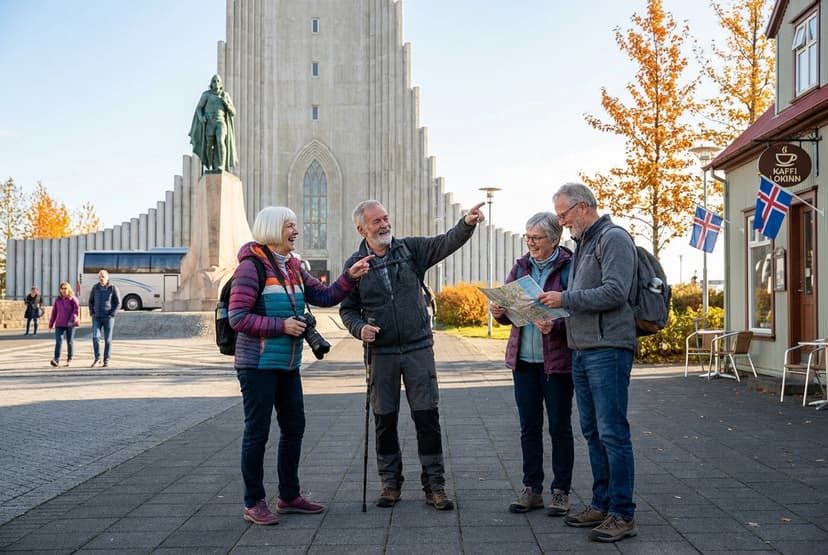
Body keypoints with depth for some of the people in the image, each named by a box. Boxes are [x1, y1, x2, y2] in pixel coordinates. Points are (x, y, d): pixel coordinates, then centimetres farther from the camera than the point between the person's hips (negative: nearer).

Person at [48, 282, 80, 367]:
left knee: (70, 342, 5)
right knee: (58, 341, -11)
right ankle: (56, 359, -18)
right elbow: (54, 312, 15)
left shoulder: (72, 299, -1)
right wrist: (51, 324, 15)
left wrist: (72, 319, -23)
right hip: (59, 324, 3)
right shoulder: (58, 299, 10)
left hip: (70, 325, -3)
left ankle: (69, 359, 19)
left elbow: (77, 309, -10)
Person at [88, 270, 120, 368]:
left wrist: (112, 315, -12)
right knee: (95, 337, -11)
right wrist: (91, 314, 1)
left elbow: (118, 303, -4)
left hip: (108, 318, -2)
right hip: (96, 318, 2)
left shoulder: (113, 288, -6)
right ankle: (97, 359, 2)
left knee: (107, 339, 1)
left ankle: (106, 360, 11)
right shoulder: (95, 287, 3)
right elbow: (91, 301, 14)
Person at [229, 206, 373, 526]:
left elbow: (325, 296, 10)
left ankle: (289, 496, 26)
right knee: (257, 433, -1)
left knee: (294, 429, 13)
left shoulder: (292, 267, 13)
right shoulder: (252, 266, -12)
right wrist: (281, 325, -19)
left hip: (288, 365, 8)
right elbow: (237, 317, -17)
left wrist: (350, 277, -4)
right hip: (258, 365, -8)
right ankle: (254, 503, 10)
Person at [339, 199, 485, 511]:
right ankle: (391, 483, 23)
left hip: (418, 348, 0)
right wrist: (360, 328, -12)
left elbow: (446, 243, -13)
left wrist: (467, 224, -32)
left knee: (427, 416, 0)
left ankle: (434, 485, 9)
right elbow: (347, 308, 9)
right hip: (381, 353, 1)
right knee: (385, 420, 8)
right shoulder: (355, 264, 1)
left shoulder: (411, 249, 1)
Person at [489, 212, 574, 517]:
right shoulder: (521, 266, 10)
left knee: (559, 426, 5)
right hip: (523, 358, 5)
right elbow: (508, 306, 13)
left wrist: (554, 326, -28)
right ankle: (532, 489, 21)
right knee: (529, 426, 11)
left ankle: (561, 491, 16)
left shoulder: (568, 267, -8)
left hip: (557, 360, -5)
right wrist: (499, 312, -8)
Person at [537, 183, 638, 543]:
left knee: (612, 432, -6)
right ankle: (601, 505, 22)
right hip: (581, 350, 9)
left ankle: (622, 514, 1)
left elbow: (615, 293, -19)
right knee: (593, 432, 13)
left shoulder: (613, 238, -8)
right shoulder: (583, 244, 20)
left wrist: (565, 299, -14)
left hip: (607, 349, -9)